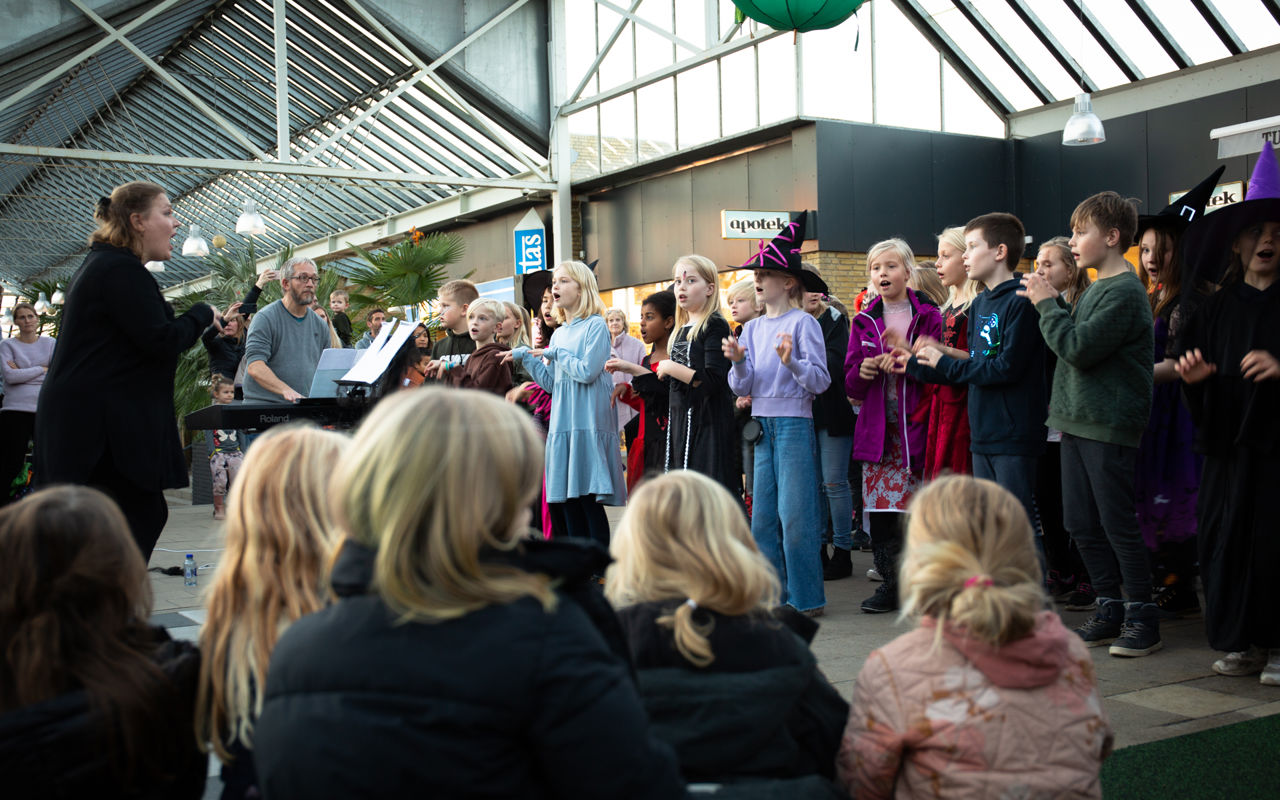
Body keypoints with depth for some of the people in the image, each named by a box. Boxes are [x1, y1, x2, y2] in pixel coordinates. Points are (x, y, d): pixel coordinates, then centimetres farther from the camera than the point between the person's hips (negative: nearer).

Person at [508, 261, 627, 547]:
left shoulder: (595, 325, -3)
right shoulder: (558, 334, 18)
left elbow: (587, 371, -15)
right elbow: (551, 383, 16)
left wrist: (556, 354, -5)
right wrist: (525, 358, 7)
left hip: (588, 423, -7)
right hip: (562, 424, 7)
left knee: (589, 499, -8)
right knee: (567, 503, 7)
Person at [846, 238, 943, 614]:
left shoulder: (929, 317, 3)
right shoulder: (864, 321, 12)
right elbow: (851, 385, 11)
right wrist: (862, 371, -10)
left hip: (915, 424, -3)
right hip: (877, 428, 3)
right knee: (879, 505, 0)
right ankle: (891, 583, 12)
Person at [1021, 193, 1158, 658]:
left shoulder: (1125, 292, -13)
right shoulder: (1095, 289, 15)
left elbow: (1080, 348, -21)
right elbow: (1069, 343, 15)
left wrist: (1047, 304, -10)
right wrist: (1051, 304, 3)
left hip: (1110, 427, -9)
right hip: (1078, 423, 9)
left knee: (1118, 525, -2)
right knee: (1081, 524, 11)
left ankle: (1142, 618, 10)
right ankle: (1109, 610, 22)